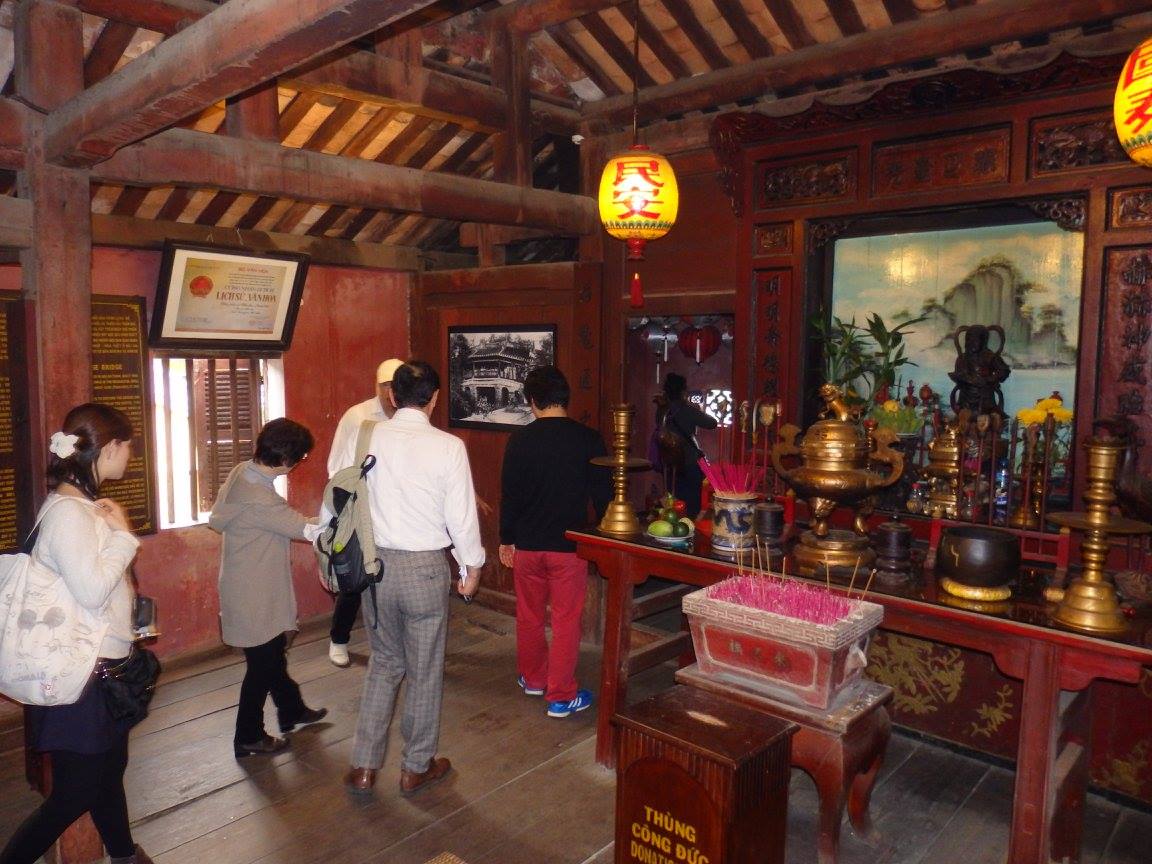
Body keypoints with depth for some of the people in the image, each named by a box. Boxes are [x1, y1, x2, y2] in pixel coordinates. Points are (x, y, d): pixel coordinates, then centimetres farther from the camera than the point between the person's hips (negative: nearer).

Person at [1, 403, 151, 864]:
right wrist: (122, 533, -19)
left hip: (103, 665, 10)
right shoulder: (66, 511, -21)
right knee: (75, 793, 2)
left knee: (108, 770, 24)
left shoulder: (86, 504, 8)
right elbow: (91, 590, -27)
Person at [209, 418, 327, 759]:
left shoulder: (241, 472, -3)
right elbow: (310, 531, -28)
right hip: (255, 597, -9)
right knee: (262, 665, 8)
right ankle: (248, 738, 26)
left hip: (250, 588, 9)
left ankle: (292, 710, 43)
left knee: (273, 654, 24)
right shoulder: (259, 499, -31)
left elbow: (216, 520, 9)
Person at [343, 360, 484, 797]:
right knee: (425, 670, 13)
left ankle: (364, 766, 26)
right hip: (425, 567, -3)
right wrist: (472, 566, 5)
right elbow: (461, 515, -9)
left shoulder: (368, 438, -5)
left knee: (384, 662, 21)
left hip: (376, 564, 4)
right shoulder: (448, 446, -13)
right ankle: (417, 767, 28)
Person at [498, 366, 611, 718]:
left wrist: (506, 540, 10)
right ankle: (561, 696, 13)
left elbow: (509, 494, -1)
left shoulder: (519, 440, -6)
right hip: (569, 545, -2)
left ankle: (533, 679, 36)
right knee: (566, 621, 7)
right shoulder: (588, 439, -8)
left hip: (527, 544, 2)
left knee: (529, 616, 19)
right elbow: (603, 494, -3)